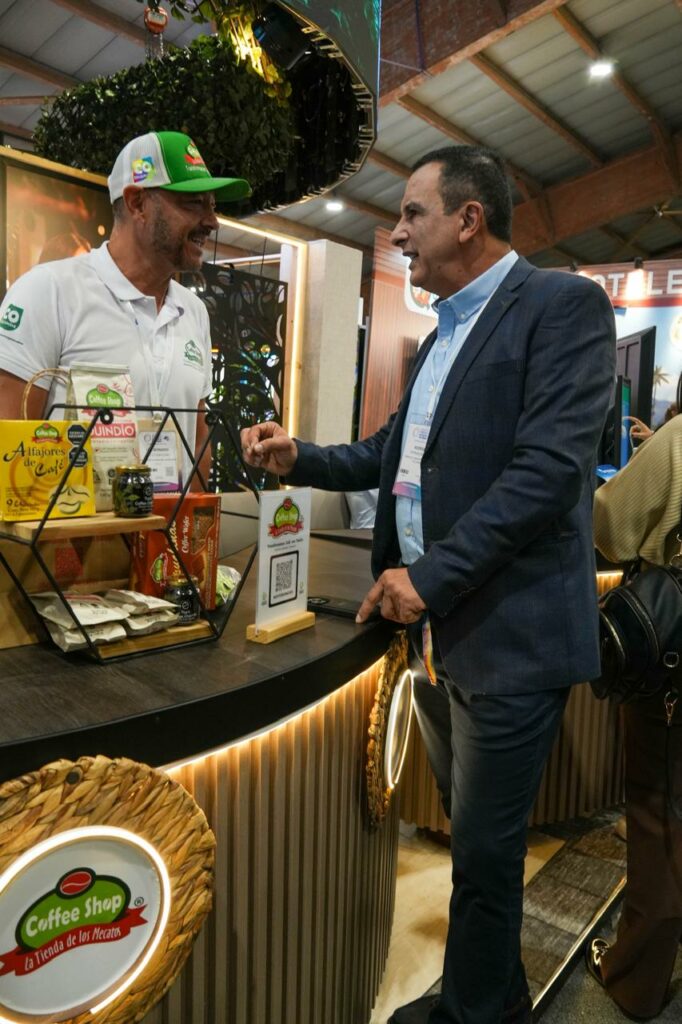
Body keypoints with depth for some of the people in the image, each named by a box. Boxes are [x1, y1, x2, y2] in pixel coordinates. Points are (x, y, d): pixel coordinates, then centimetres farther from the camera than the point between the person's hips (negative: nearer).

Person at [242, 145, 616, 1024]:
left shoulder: (561, 305, -8)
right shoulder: (443, 331, 17)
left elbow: (550, 465, -20)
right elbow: (395, 454, 20)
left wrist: (431, 576, -21)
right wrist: (298, 459, 5)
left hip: (508, 639, -8)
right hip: (436, 632, 8)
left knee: (484, 852, 8)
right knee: (474, 838, 22)